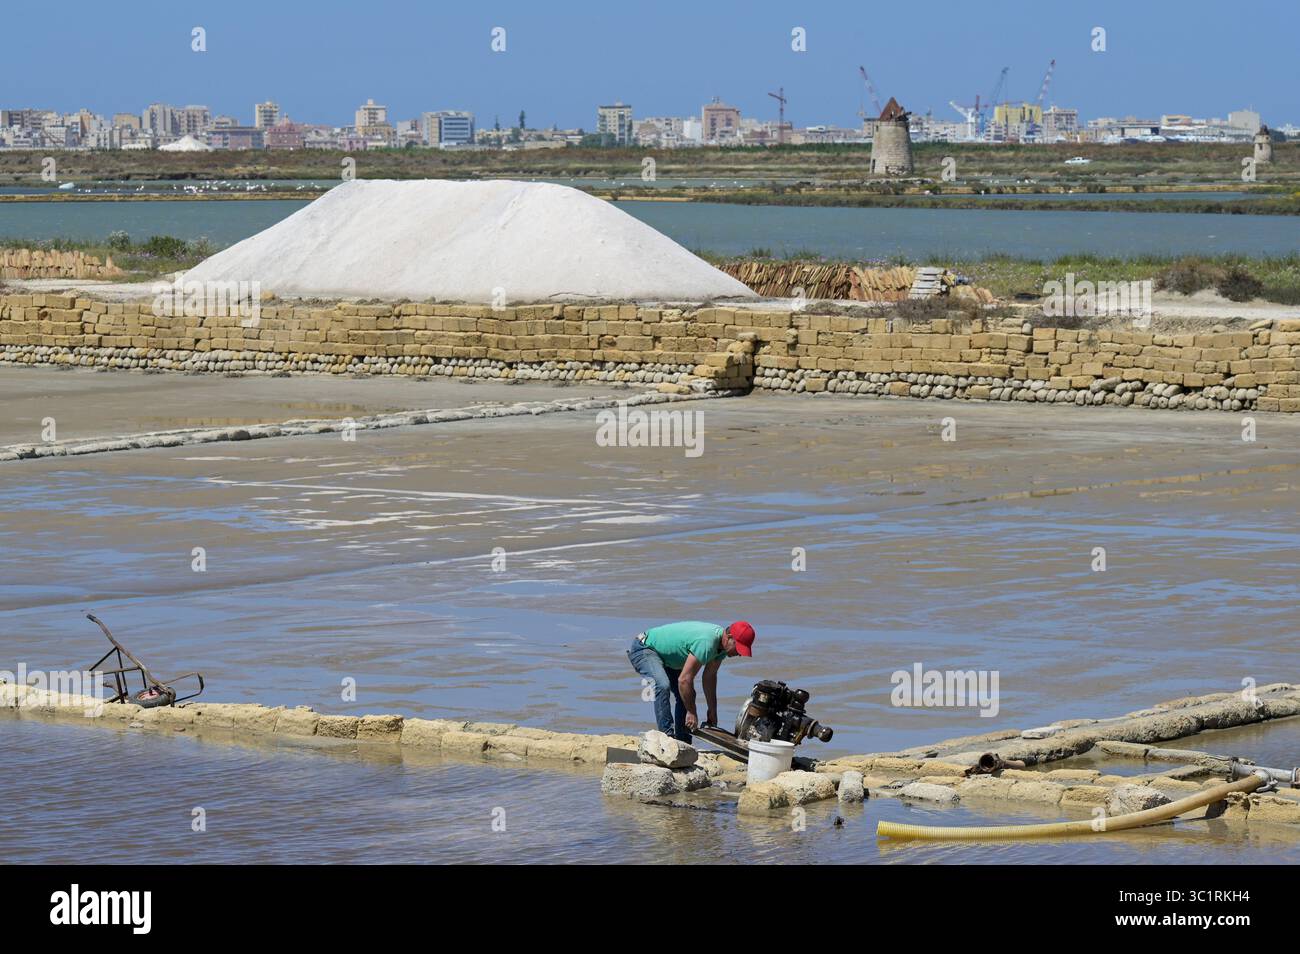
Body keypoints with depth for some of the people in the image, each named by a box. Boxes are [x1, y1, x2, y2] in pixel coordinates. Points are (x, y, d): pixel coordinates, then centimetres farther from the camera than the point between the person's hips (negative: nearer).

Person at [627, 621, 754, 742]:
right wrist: (692, 713, -22)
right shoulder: (705, 643, -35)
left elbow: (710, 677, 8)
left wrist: (713, 711, 11)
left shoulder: (722, 644, -4)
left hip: (664, 655, 10)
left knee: (686, 695, 5)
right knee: (663, 686, -32)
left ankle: (682, 743, 8)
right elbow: (684, 679, -32)